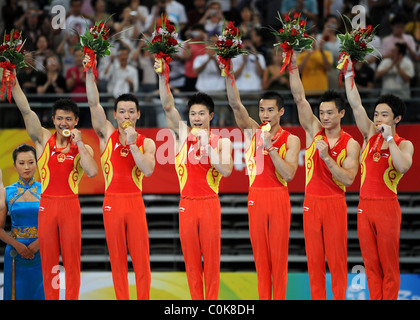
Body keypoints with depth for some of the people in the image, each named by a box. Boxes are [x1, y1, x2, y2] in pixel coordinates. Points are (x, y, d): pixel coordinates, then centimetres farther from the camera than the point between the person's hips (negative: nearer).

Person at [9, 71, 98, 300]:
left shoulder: (83, 148, 5)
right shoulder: (43, 139, 6)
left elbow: (92, 172, -14)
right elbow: (25, 110, -2)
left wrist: (78, 144, -11)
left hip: (70, 205, -1)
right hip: (47, 204, 1)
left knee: (71, 259, -1)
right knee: (48, 260, 3)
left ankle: (72, 299, 1)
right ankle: (50, 299, 8)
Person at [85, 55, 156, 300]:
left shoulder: (146, 143, 4)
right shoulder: (107, 135, 5)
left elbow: (148, 170, -12)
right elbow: (94, 103, -3)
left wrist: (132, 144, -17)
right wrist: (90, 73, -13)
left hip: (135, 202, -1)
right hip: (112, 203, 1)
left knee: (141, 258, -2)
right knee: (117, 259, 3)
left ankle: (144, 299, 3)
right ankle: (122, 299, 7)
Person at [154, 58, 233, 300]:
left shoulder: (221, 141, 3)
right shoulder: (182, 135, 6)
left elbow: (226, 170, -12)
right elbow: (168, 106, -5)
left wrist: (207, 146, -16)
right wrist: (162, 75, -17)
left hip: (210, 203, -2)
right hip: (187, 204, 2)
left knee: (211, 257, 0)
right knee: (191, 259, 4)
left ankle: (212, 302, 5)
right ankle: (196, 301, 11)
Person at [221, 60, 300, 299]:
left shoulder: (291, 140, 0)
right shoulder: (253, 131, 7)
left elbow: (289, 174, -11)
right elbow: (236, 105, -5)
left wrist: (270, 148, -17)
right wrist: (230, 78, -18)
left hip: (278, 197, -2)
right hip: (255, 197, 2)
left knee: (279, 253, -2)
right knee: (260, 254, 4)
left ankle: (279, 297, 1)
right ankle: (263, 298, 8)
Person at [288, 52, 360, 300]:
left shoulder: (350, 144, -3)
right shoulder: (314, 131, 5)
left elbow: (348, 179, -12)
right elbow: (300, 98, -2)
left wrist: (327, 158, -22)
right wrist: (293, 67, -10)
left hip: (335, 203, -3)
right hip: (311, 202, 3)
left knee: (337, 259, -1)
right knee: (314, 259, 4)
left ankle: (339, 299, 4)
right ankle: (317, 299, 9)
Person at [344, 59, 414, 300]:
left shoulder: (404, 144, -3)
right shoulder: (370, 135, 9)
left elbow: (403, 166, -25)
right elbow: (356, 104, 4)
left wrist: (389, 138, -19)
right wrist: (349, 74, -3)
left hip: (387, 207, -5)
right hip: (365, 206, 5)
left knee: (389, 266, 0)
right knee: (371, 264, 7)